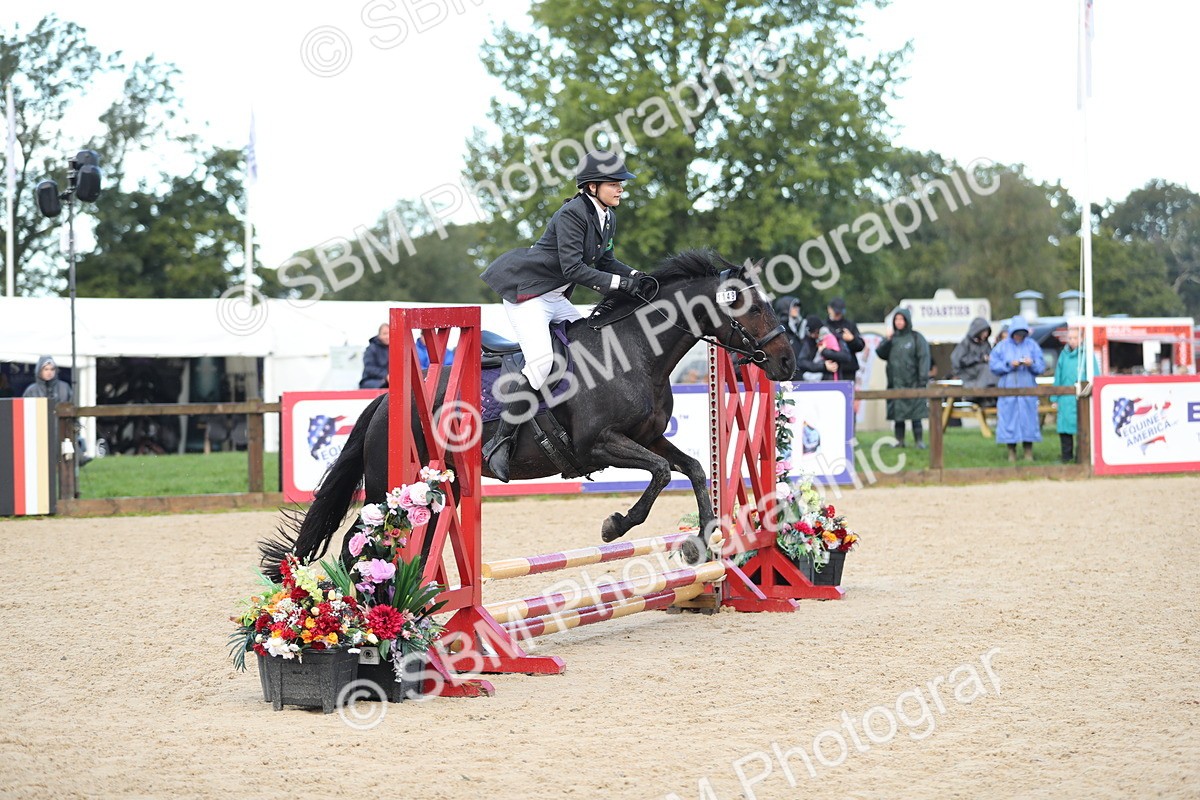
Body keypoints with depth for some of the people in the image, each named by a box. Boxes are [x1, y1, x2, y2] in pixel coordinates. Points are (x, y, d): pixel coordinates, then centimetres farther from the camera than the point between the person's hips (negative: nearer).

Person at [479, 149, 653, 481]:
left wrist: (635, 276, -2)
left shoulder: (607, 217, 9)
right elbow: (573, 268, -26)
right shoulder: (572, 214, -20)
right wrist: (620, 283, -26)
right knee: (541, 360, -25)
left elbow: (605, 261, 17)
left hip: (555, 298, 11)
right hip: (525, 291, -10)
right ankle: (499, 443, -20)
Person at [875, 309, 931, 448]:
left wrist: (922, 380, -13)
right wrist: (887, 339, -10)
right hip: (895, 382, 4)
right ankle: (899, 440, 8)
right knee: (897, 412, 3)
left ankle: (919, 440, -3)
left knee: (915, 413, -6)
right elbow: (880, 353, 3)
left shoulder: (916, 338, 1)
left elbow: (923, 359, -5)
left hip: (912, 382, -4)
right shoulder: (892, 338, 14)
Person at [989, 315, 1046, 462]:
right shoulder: (1002, 346, 6)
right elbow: (993, 365, -1)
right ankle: (1011, 452, 5)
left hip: (1027, 390, 0)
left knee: (1028, 418, -2)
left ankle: (1028, 453, 5)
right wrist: (1009, 365, -14)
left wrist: (1032, 364, -17)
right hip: (1008, 388, 0)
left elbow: (1041, 367, 3)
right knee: (1009, 419, -3)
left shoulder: (1032, 346, 8)